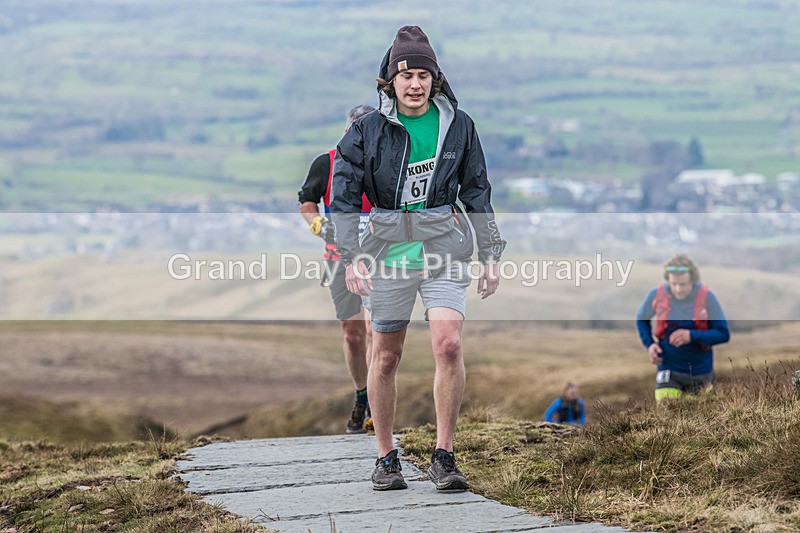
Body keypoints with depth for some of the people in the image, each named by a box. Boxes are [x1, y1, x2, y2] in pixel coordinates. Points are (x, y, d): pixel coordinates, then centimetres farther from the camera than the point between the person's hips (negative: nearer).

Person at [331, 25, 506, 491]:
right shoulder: (368, 130, -2)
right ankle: (386, 457, 19)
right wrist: (351, 257, -12)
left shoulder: (458, 125, 4)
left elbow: (477, 190, 13)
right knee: (386, 356, 5)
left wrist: (490, 255, 10)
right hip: (388, 249, 0)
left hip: (444, 246, 0)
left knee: (449, 344, -15)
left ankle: (444, 456, -6)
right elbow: (344, 195, -1)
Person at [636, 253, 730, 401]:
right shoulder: (656, 295, -9)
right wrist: (649, 344, -5)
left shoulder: (707, 297, -13)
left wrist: (692, 336, -27)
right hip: (669, 370, 0)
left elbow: (723, 334, -12)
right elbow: (641, 319, 12)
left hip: (701, 371, 0)